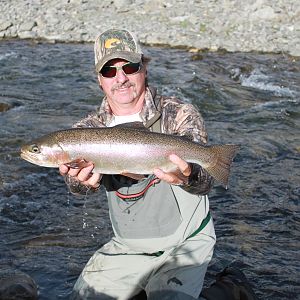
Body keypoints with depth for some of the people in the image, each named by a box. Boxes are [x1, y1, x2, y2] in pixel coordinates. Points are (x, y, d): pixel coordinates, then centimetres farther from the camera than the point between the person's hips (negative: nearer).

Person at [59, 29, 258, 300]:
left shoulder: (179, 115, -14)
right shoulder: (88, 129, -3)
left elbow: (205, 183, -27)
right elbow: (78, 180, -22)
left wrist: (188, 177, -51)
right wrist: (80, 179, -46)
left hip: (185, 241, -3)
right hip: (125, 247, 4)